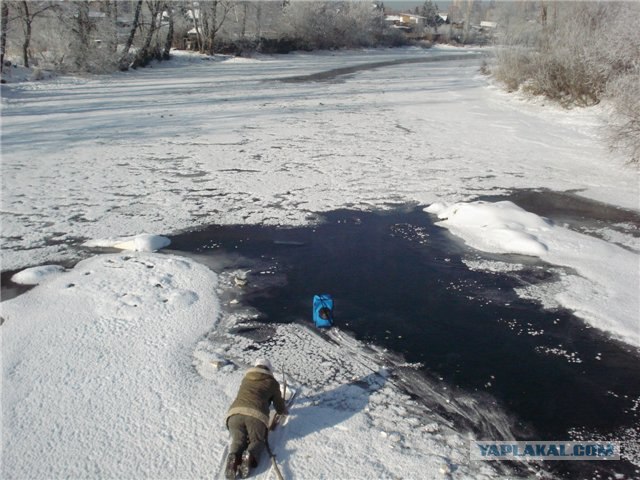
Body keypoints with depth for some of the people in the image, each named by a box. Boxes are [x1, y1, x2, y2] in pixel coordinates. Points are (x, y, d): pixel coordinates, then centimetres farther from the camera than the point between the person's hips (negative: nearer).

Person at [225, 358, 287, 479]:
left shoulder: (246, 377, 33)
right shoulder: (272, 382, 23)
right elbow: (280, 408, 29)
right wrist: (284, 411, 54)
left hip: (235, 413, 2)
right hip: (256, 415, -2)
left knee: (238, 439, 15)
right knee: (257, 440, 16)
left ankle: (234, 457, -20)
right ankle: (249, 456, -18)